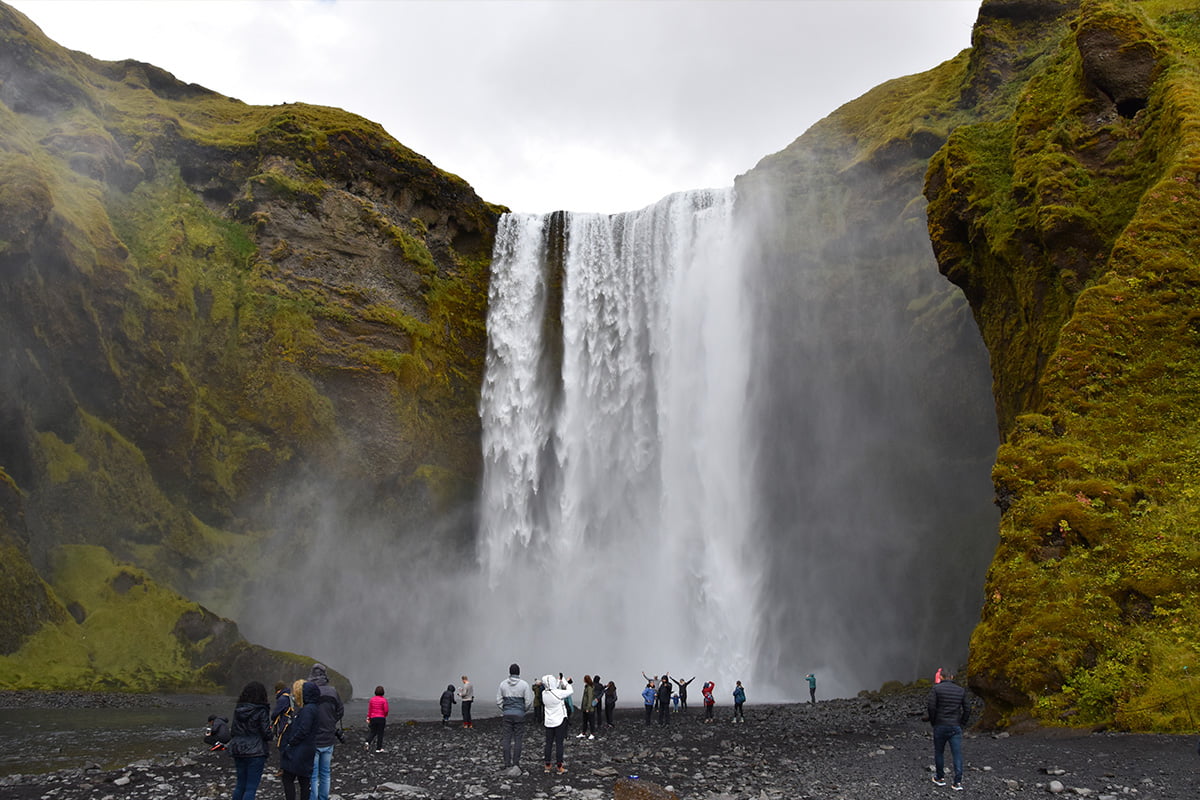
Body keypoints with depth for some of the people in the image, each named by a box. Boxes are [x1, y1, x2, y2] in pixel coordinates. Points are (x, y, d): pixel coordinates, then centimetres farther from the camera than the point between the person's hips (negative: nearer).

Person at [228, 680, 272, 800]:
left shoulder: (238, 710, 5)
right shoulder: (261, 711, -12)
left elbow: (234, 731, 11)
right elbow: (266, 734, -11)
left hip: (238, 751, 6)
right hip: (256, 752, -6)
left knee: (241, 785, 18)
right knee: (251, 788, -1)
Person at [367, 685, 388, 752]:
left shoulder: (372, 699, 2)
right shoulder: (384, 700, -8)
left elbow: (369, 709, 1)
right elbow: (386, 710, -11)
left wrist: (368, 718, 6)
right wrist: (385, 715, 9)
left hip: (373, 718, 3)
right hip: (381, 718, -3)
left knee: (372, 732, 17)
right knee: (380, 733, 5)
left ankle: (368, 742, -9)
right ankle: (378, 748, 8)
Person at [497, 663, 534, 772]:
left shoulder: (503, 684, 1)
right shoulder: (524, 684, -6)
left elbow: (498, 700, 3)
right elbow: (529, 701, -5)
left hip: (506, 714, 2)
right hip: (519, 715, -2)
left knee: (506, 739, 5)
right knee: (517, 740, 3)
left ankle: (507, 765, 5)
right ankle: (516, 764, -2)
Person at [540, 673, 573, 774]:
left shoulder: (544, 693, -3)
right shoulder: (558, 693, -20)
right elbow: (570, 691, -5)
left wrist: (559, 681, 20)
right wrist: (564, 681, 6)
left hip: (548, 721, 5)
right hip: (560, 721, -5)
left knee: (549, 743, 11)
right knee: (559, 743, 0)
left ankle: (547, 766, 15)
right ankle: (559, 767, 3)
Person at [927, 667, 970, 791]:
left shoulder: (937, 688, -6)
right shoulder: (961, 690, 5)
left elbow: (931, 706, -13)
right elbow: (967, 709, 5)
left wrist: (933, 721, 1)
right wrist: (961, 723, 14)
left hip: (940, 726, -2)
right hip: (956, 727, 2)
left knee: (939, 752, 14)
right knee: (957, 754, 2)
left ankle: (940, 778, 24)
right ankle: (958, 782, -4)